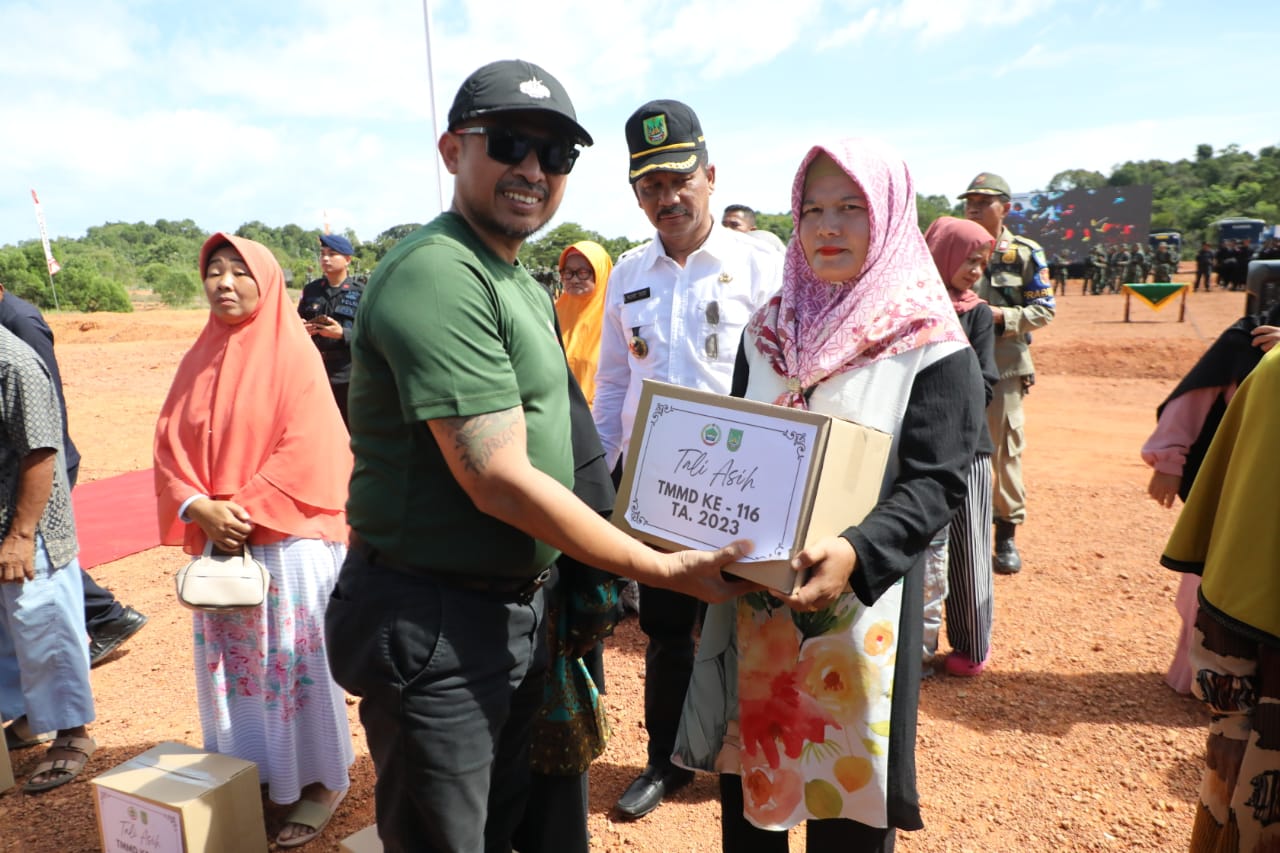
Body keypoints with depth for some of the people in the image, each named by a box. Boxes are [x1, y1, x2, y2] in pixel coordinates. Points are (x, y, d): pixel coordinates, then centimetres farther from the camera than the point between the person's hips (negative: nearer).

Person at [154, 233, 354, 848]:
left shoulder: (293, 354, -7)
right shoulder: (198, 360, 9)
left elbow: (308, 449, -14)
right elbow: (170, 444, 6)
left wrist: (247, 509, -17)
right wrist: (200, 508, -10)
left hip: (288, 539, -5)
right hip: (216, 540, 6)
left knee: (293, 658, 2)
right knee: (229, 660, 13)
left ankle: (318, 781, 19)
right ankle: (247, 774, 31)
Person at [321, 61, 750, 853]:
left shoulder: (525, 283, 11)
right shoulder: (437, 276, -21)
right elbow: (500, 481, -25)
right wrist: (661, 568, -18)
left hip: (520, 609, 9)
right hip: (436, 626, -9)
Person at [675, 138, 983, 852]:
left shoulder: (933, 347, -8)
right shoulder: (768, 328, 7)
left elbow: (936, 483, -14)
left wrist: (857, 555, -30)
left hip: (860, 608, -4)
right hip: (753, 598, 4)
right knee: (747, 777, 18)